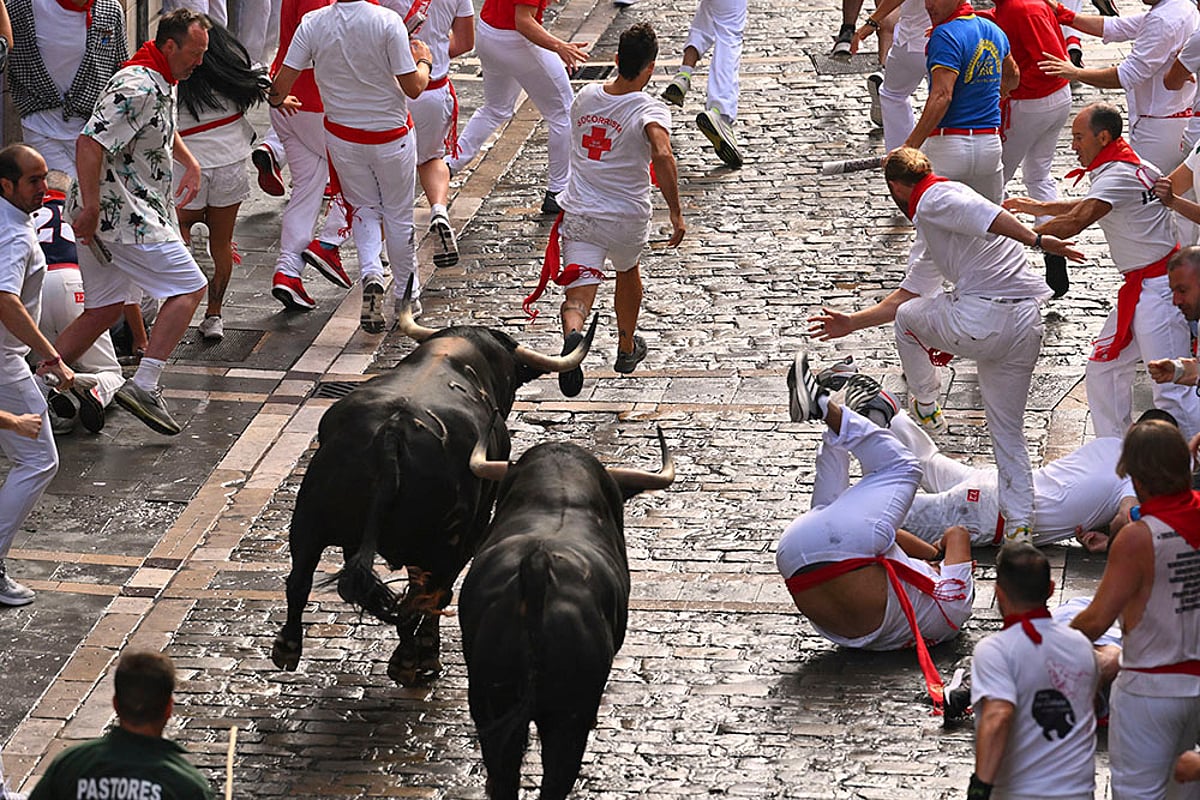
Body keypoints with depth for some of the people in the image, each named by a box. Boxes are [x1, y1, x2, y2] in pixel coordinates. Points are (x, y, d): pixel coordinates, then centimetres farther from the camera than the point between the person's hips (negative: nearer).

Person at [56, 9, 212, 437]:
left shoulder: (161, 83, 14)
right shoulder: (138, 88, -20)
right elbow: (90, 143, -27)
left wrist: (190, 163, 29)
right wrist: (90, 209, -28)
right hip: (121, 213, -10)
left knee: (105, 310, 14)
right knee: (188, 287, -8)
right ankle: (144, 386, -13)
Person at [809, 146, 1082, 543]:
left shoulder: (933, 201, 2)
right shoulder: (932, 229, 32)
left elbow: (986, 215, -18)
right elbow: (907, 293, 40)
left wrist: (1037, 241, -28)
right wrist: (852, 324, 45)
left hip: (981, 319, -9)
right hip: (1026, 325, 9)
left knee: (907, 318, 23)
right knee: (1008, 433, 16)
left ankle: (925, 406, 42)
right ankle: (1020, 526, 11)